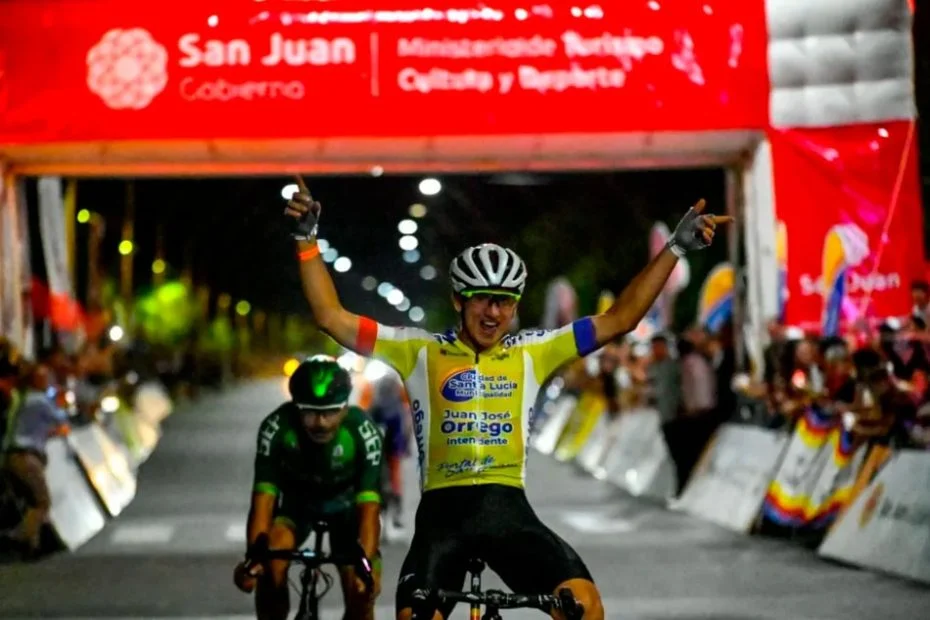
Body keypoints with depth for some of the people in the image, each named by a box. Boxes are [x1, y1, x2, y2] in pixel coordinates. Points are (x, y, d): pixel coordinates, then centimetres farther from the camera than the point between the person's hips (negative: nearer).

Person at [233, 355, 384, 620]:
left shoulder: (362, 431, -34)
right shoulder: (277, 427, -33)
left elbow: (369, 508, -38)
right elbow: (263, 497, -37)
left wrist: (367, 563, -53)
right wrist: (253, 555, -51)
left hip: (345, 500, 0)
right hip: (296, 498, 0)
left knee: (361, 593, -14)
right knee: (270, 567, -28)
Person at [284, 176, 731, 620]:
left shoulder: (532, 352, 10)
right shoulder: (421, 351, 6)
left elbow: (620, 319, 9)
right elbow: (332, 317, 2)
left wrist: (675, 249, 4)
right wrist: (307, 239, -7)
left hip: (509, 508, 1)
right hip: (443, 510, -1)